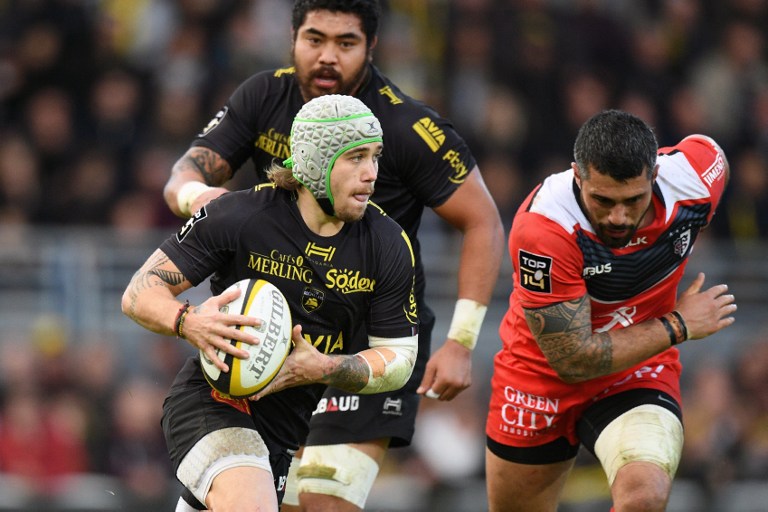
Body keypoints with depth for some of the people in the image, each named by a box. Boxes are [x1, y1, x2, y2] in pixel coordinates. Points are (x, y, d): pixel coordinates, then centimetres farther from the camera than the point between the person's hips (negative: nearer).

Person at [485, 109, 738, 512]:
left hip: (639, 372, 1)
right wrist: (678, 327, -19)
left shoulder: (694, 181, -22)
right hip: (541, 373, -1)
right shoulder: (542, 228, -33)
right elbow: (573, 361, -28)